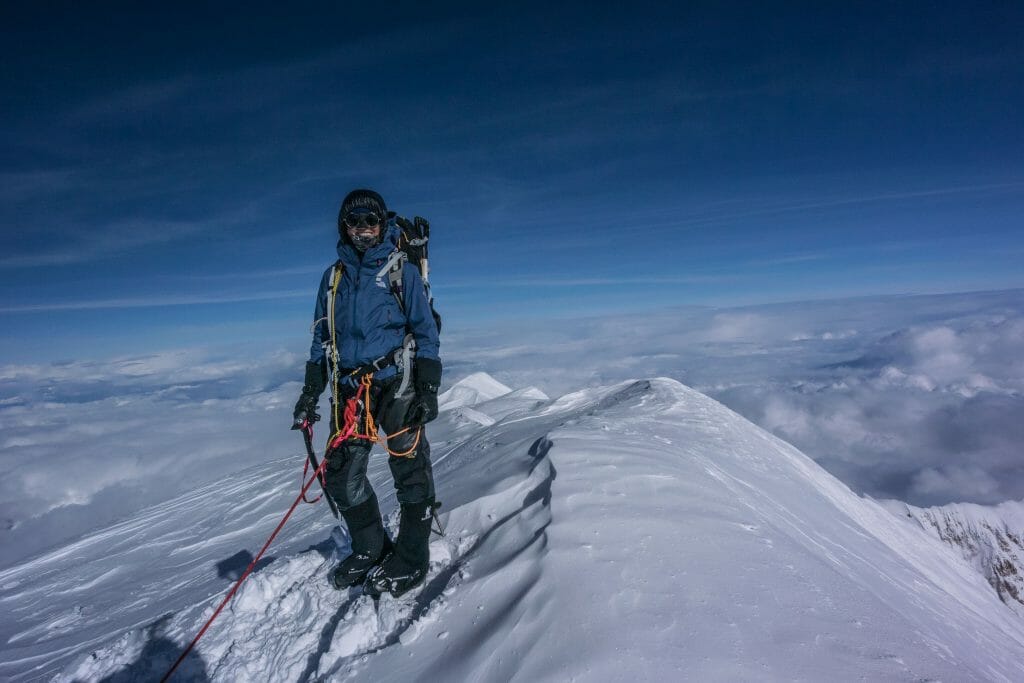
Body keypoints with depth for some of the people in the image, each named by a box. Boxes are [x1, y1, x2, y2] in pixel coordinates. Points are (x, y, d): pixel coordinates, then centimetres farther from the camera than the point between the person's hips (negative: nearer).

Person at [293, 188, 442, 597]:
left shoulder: (403, 272, 2)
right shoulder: (333, 277, 14)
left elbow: (425, 332, 0)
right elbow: (321, 338, 17)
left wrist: (428, 388, -9)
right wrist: (310, 391, 11)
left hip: (397, 383, -4)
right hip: (350, 387, 5)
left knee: (410, 470, -1)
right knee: (340, 476, 7)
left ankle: (411, 559, 16)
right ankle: (371, 550, 26)